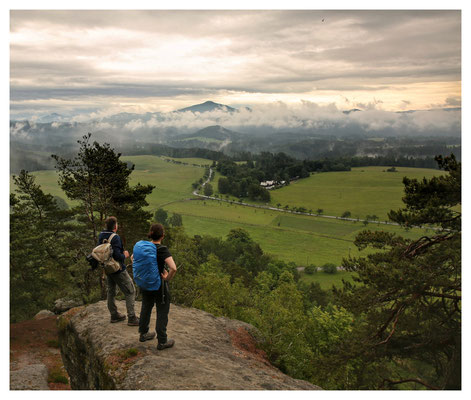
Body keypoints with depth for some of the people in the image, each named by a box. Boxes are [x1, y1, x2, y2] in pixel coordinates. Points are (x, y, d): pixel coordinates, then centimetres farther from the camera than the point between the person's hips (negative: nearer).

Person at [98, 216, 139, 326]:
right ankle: (131, 318, 1)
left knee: (111, 292, 19)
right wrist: (125, 255, -9)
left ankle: (114, 315, 30)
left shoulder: (101, 236, 2)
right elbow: (117, 255, -29)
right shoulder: (115, 238, -23)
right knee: (130, 292, 1)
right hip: (118, 269, -8)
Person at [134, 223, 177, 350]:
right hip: (159, 285, -6)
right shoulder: (162, 250, -25)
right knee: (162, 312, 9)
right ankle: (162, 342, 19)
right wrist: (168, 278, -18)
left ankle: (143, 334, 41)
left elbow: (133, 257, 14)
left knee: (146, 308, 24)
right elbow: (173, 268, -36)